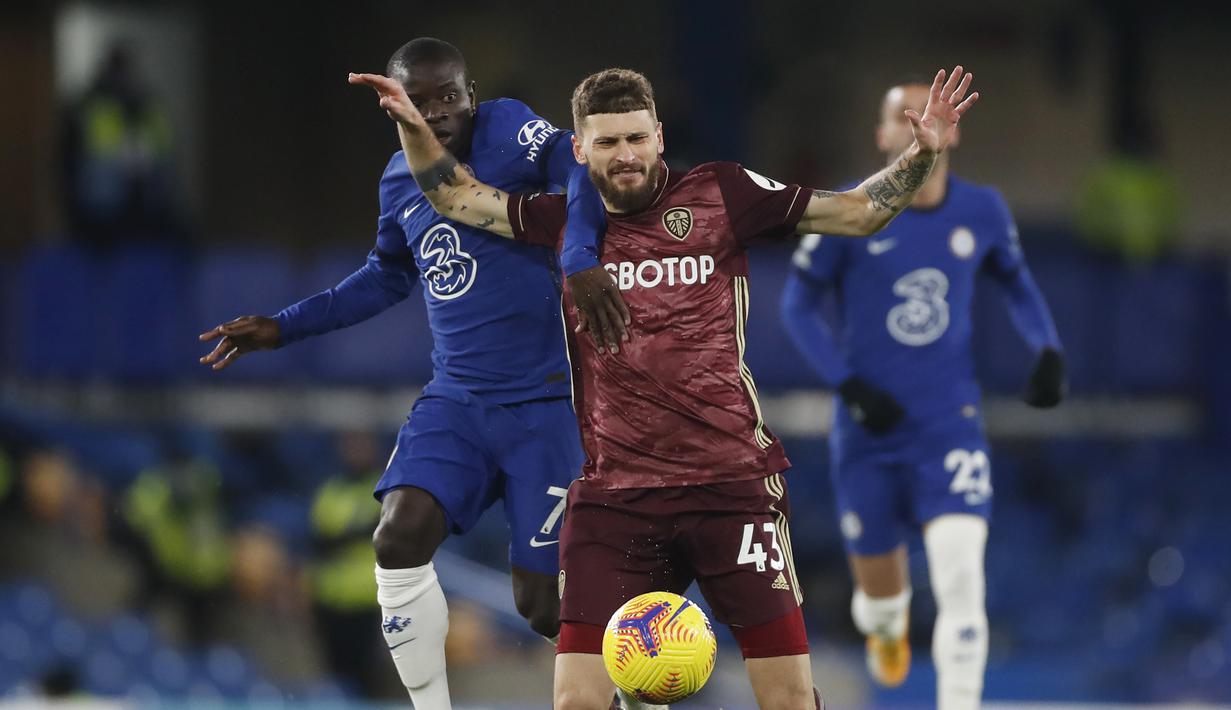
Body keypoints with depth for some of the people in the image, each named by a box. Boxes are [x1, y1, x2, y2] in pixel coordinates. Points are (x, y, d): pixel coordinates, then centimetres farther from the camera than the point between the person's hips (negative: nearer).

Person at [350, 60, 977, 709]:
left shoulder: (721, 194, 3)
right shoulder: (564, 221, 10)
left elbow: (857, 212, 6)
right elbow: (453, 195, 17)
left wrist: (921, 155, -8)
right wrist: (413, 126, 2)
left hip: (732, 485, -2)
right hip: (611, 497, 2)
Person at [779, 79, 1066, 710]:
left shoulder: (983, 211, 0)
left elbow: (1016, 284, 18)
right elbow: (797, 305, 0)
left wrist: (1048, 349, 0)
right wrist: (849, 387, -11)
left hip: (950, 422, 0)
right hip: (869, 430, 0)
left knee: (960, 573, -20)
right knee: (878, 583, 11)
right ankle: (886, 625, 50)